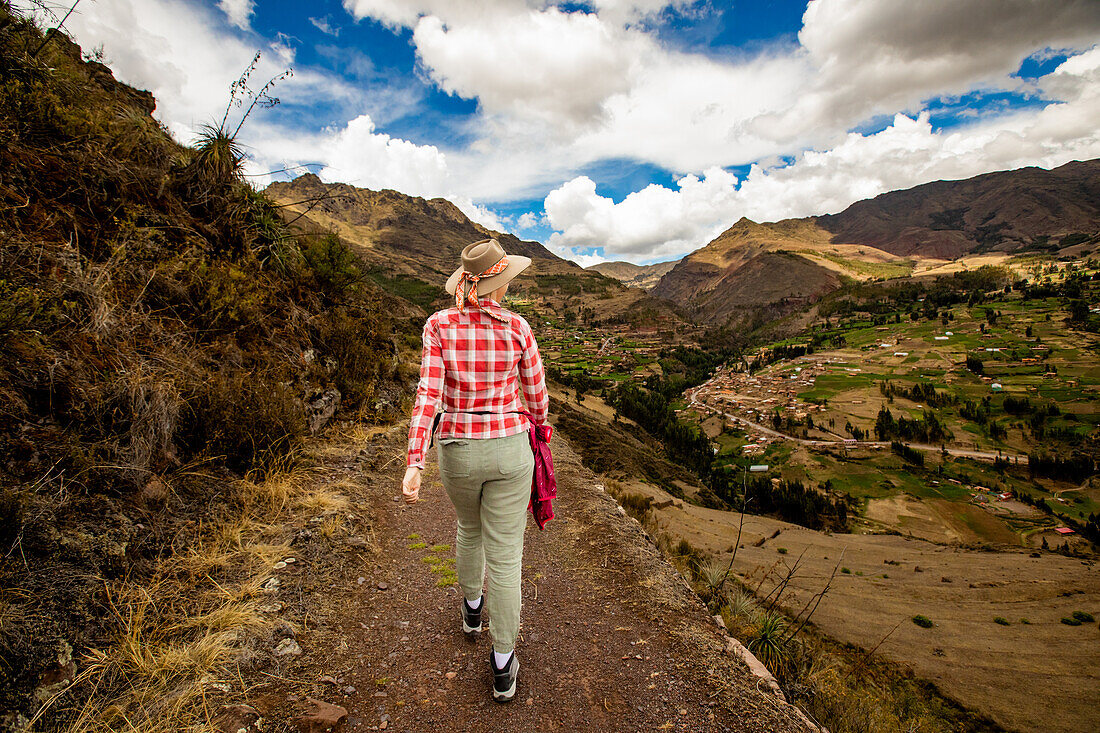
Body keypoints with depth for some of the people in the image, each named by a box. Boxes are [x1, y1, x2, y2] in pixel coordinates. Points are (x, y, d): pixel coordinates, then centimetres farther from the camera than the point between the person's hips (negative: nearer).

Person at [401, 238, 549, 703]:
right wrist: (536, 424, 22)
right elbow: (536, 395, 0)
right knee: (504, 554, 9)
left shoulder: (439, 326, -9)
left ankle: (472, 608, 53)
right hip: (509, 449, -1)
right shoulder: (517, 328, -9)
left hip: (458, 450, 2)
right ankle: (502, 668, 21)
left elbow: (428, 395, -17)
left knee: (469, 528, 30)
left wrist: (414, 464, -17)